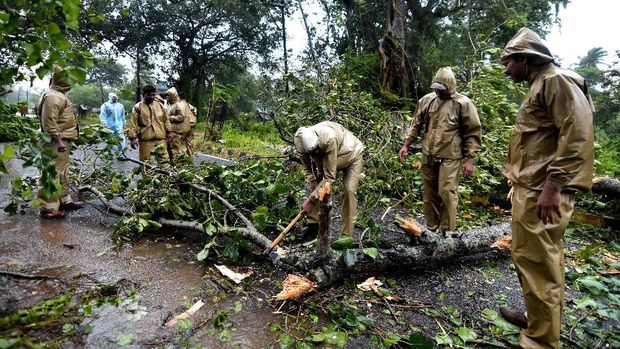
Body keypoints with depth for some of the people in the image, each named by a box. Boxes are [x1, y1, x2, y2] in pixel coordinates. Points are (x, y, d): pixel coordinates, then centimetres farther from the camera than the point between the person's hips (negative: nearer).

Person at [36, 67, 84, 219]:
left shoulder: (59, 95, 19)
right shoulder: (54, 96, -15)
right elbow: (49, 121, -23)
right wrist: (58, 140, -26)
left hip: (62, 141, 11)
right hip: (56, 143, -11)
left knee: (63, 173, 19)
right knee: (52, 174, -9)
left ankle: (64, 200, 30)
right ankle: (49, 208, -5)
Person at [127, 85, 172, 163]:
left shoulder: (160, 105, 9)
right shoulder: (138, 107, -1)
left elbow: (166, 120, 15)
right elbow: (133, 123, -3)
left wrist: (168, 132, 12)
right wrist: (133, 137, -10)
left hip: (161, 138, 3)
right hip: (145, 139, -2)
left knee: (164, 160, 6)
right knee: (145, 162, 6)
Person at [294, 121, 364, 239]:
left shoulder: (329, 140, -44)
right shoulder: (305, 142, -26)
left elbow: (329, 177, -41)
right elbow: (308, 170, -17)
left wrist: (311, 200, -38)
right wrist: (311, 195, -28)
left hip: (351, 155, -6)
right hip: (326, 157, 6)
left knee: (349, 190, -20)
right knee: (311, 184, -5)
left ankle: (347, 234, -12)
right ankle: (313, 225, 3)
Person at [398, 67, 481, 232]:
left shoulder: (463, 103, -7)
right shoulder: (427, 100, 4)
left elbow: (472, 132, -6)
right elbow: (417, 125, 14)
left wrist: (469, 159, -9)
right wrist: (406, 145, 9)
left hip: (450, 157, -4)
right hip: (428, 155, 5)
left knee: (446, 193, -7)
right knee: (429, 193, 12)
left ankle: (447, 230, 10)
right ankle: (431, 228, 27)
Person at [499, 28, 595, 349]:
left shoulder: (557, 81, -10)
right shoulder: (539, 86, 21)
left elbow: (576, 133, -20)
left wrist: (553, 186, -24)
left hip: (541, 192, -10)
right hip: (530, 189, 10)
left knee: (537, 263, -3)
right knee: (532, 259, 19)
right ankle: (540, 320, 34)